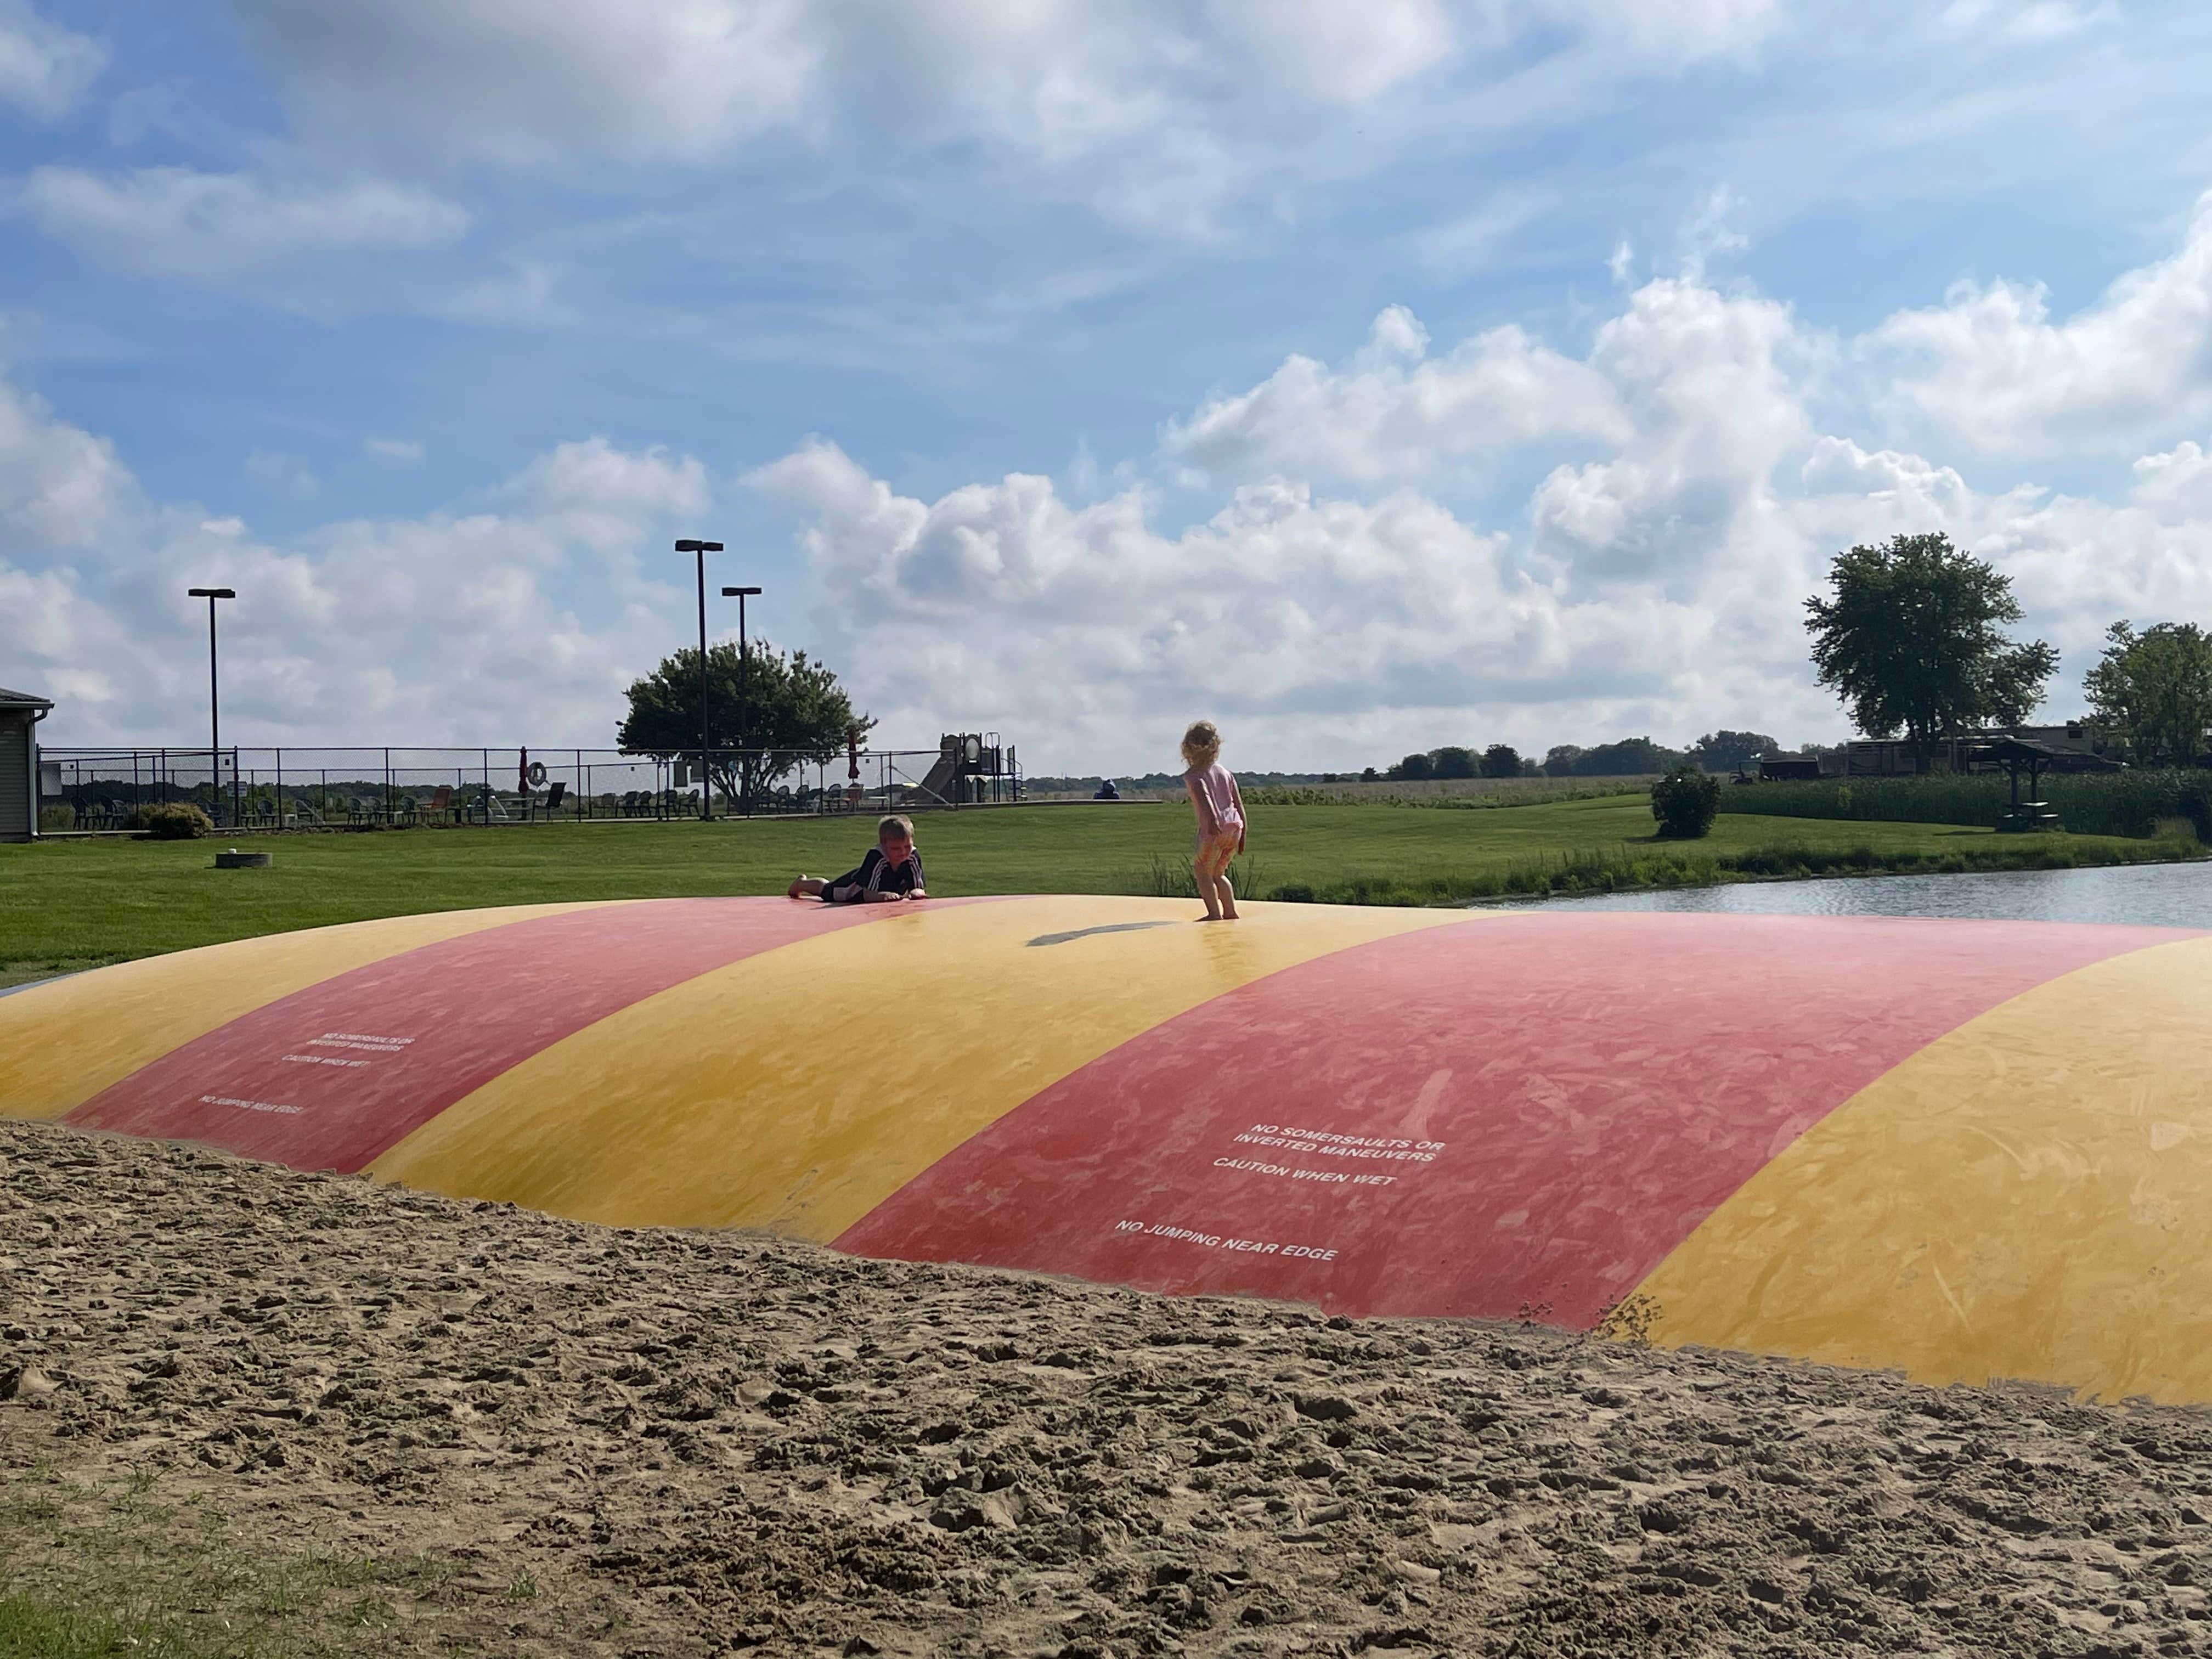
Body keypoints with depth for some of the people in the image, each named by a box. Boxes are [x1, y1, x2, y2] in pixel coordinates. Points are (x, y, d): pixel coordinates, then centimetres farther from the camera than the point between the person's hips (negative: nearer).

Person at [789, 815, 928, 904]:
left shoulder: (913, 857, -34)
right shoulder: (876, 857, -47)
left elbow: (918, 887, -28)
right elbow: (866, 893, -49)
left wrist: (916, 892, -53)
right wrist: (882, 895, -71)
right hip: (853, 885, -3)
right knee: (826, 889, 28)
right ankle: (801, 884, 63)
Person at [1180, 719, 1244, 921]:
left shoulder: (1193, 776, -1)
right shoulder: (1226, 772, 18)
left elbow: (1204, 796, -22)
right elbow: (1239, 804, 16)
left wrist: (1212, 819, -36)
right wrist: (1242, 834, 19)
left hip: (1214, 830, -6)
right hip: (1235, 828, 6)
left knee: (1202, 871, 10)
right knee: (1218, 873, 22)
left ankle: (1215, 914, 0)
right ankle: (1231, 912, 16)